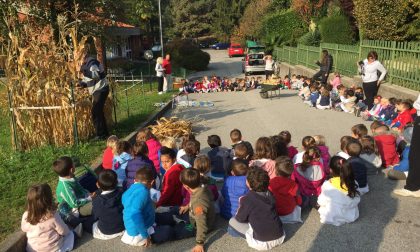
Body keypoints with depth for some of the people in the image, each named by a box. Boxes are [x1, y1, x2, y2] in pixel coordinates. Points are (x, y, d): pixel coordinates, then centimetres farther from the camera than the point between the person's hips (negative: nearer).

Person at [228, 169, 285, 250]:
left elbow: (240, 219, -2)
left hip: (262, 242, -6)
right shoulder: (269, 194, 2)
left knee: (232, 221, 5)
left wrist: (241, 204, 15)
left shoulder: (247, 199, -14)